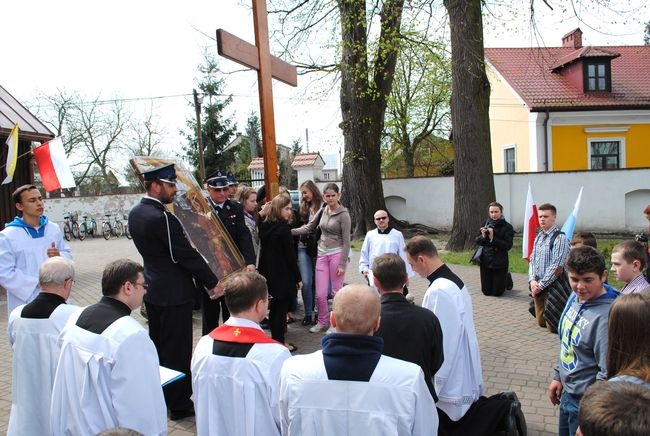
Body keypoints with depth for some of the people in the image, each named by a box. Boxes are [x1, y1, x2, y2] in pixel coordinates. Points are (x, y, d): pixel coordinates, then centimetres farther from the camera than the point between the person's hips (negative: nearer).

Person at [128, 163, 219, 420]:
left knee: (157, 346, 20)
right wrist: (212, 283, -11)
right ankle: (179, 405, 16)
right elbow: (188, 255, -20)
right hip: (174, 293, -9)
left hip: (152, 290, 9)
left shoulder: (136, 213, 4)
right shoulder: (162, 218, -23)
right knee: (177, 351, 3)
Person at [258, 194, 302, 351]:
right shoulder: (284, 229, -18)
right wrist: (298, 278, -6)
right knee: (281, 308, 2)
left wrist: (261, 213, 18)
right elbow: (290, 256, -16)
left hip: (268, 273, 8)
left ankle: (275, 338, 30)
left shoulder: (264, 225, 2)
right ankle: (280, 342, 11)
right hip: (283, 275, -7)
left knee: (275, 308, 18)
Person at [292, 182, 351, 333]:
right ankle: (322, 322, 24)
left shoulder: (343, 215, -7)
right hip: (322, 254, 5)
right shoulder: (323, 211, 9)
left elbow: (346, 241, -9)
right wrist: (290, 231, 4)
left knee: (336, 292, 4)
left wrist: (342, 264, -12)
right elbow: (308, 228, 16)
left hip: (336, 254, -5)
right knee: (320, 294, 5)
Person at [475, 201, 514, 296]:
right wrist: (483, 236, -16)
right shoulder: (486, 224, 3)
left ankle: (507, 279, 33)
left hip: (500, 263, -3)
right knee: (486, 292, 10)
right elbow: (477, 241, 5)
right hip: (486, 261, 4)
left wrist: (493, 238, -23)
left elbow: (508, 246, -16)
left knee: (497, 292, 3)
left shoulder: (507, 227, -8)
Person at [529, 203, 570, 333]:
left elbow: (556, 267, -19)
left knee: (552, 327, 0)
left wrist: (540, 285, -15)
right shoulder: (538, 237, 10)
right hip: (538, 286, 7)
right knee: (541, 322, 14)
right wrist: (532, 280, -5)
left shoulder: (560, 238, -14)